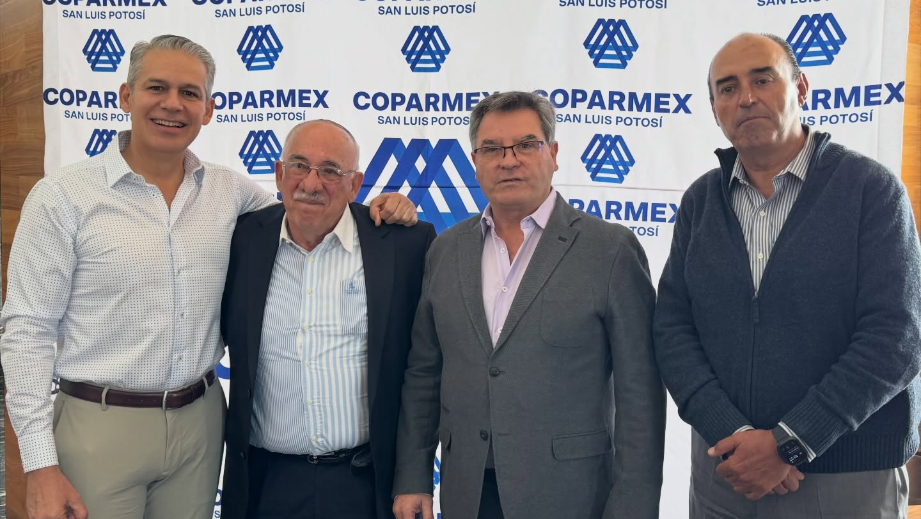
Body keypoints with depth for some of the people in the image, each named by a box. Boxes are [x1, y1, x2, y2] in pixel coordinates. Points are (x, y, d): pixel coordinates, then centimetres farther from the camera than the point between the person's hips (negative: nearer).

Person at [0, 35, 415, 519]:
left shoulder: (230, 190, 2)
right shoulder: (62, 196, -7)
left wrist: (373, 211, -7)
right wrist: (41, 465, -10)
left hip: (199, 421, 3)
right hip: (100, 425, -3)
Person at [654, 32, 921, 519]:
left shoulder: (871, 188, -6)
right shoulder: (699, 201, 4)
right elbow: (672, 328, -1)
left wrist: (787, 444, -17)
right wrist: (731, 434, -14)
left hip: (849, 477, -3)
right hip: (723, 466, 3)